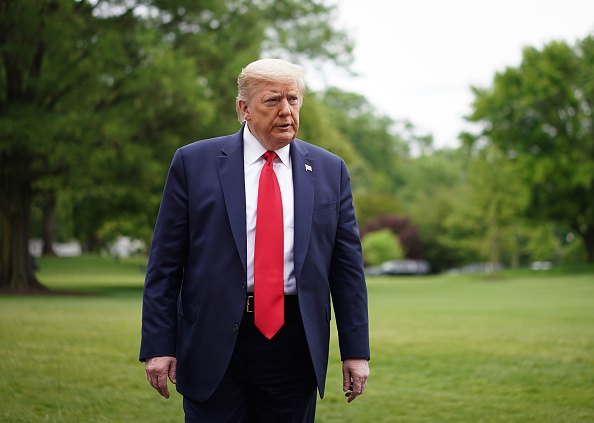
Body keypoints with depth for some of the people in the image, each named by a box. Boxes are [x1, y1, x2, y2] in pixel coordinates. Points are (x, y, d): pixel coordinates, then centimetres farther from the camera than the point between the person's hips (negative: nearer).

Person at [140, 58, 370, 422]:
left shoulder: (330, 171, 7)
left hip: (294, 345, 2)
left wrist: (356, 350, 2)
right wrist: (159, 345, -5)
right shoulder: (194, 163, 1)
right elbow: (165, 263, 0)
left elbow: (348, 266, 7)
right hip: (214, 342, -2)